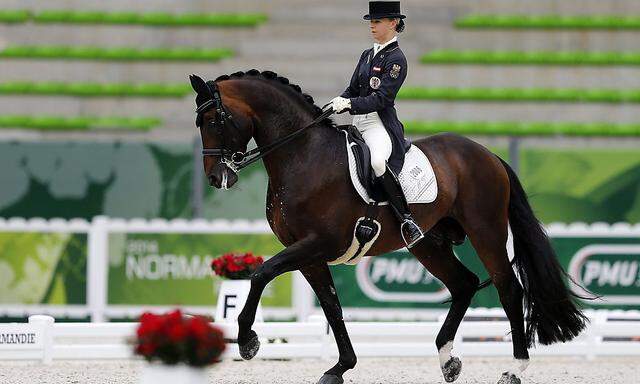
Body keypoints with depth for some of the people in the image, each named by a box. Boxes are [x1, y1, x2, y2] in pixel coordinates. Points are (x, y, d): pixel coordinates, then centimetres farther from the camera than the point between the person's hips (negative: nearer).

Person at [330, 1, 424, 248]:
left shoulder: (396, 59, -7)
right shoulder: (367, 55, 18)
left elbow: (381, 98, -15)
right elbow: (353, 90, 19)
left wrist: (350, 105, -26)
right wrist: (338, 103, -3)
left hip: (380, 123, -10)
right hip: (359, 124, 10)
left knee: (378, 162, -38)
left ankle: (407, 220, -31)